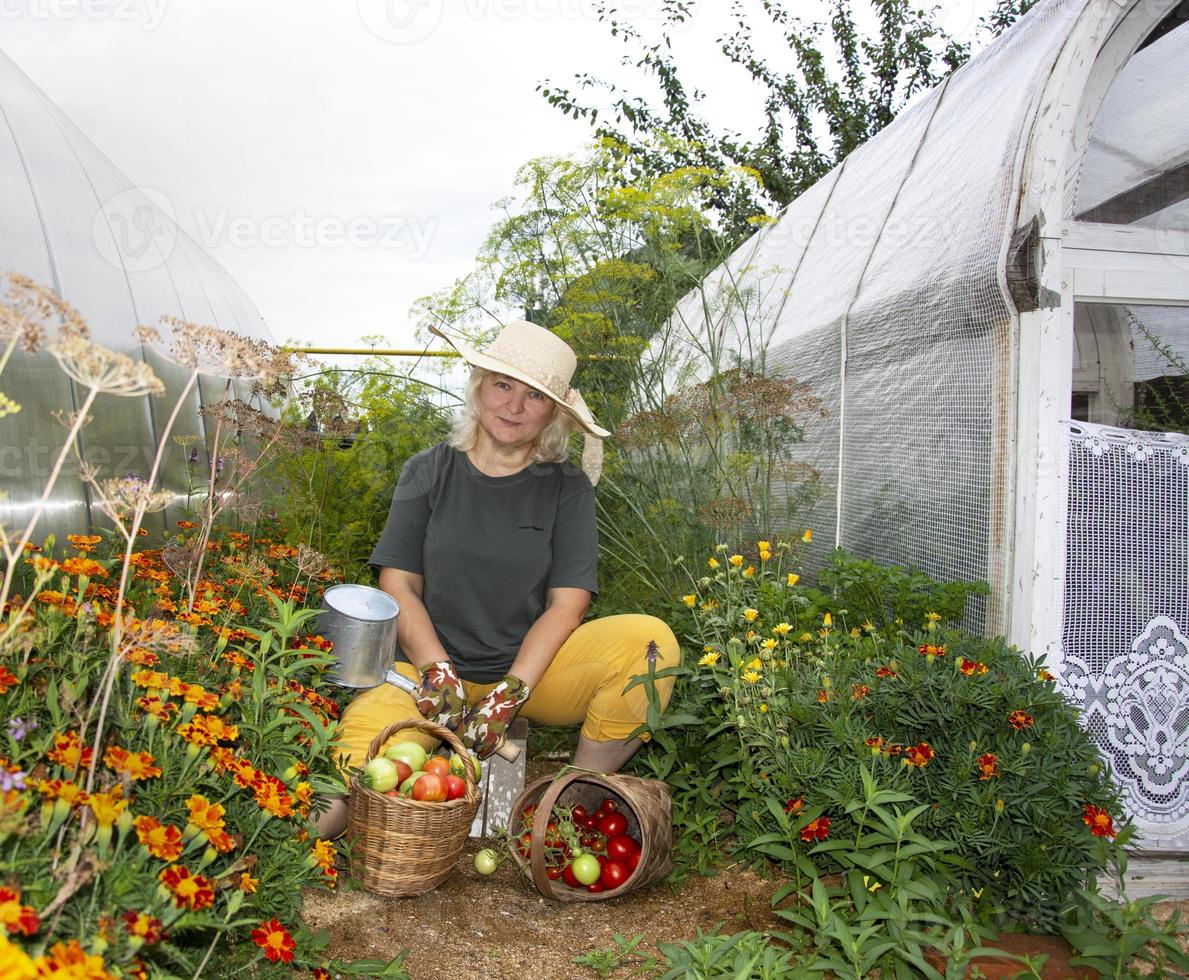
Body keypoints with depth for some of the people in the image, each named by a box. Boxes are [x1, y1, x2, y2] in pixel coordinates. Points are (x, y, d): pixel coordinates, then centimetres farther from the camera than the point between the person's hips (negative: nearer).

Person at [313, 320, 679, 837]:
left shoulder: (567, 487, 2)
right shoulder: (429, 472, 3)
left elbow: (566, 604, -6)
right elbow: (398, 586, -1)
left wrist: (510, 692, -18)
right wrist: (438, 673, -16)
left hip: (533, 668, 2)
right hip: (430, 666, -2)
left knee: (652, 640, -25)